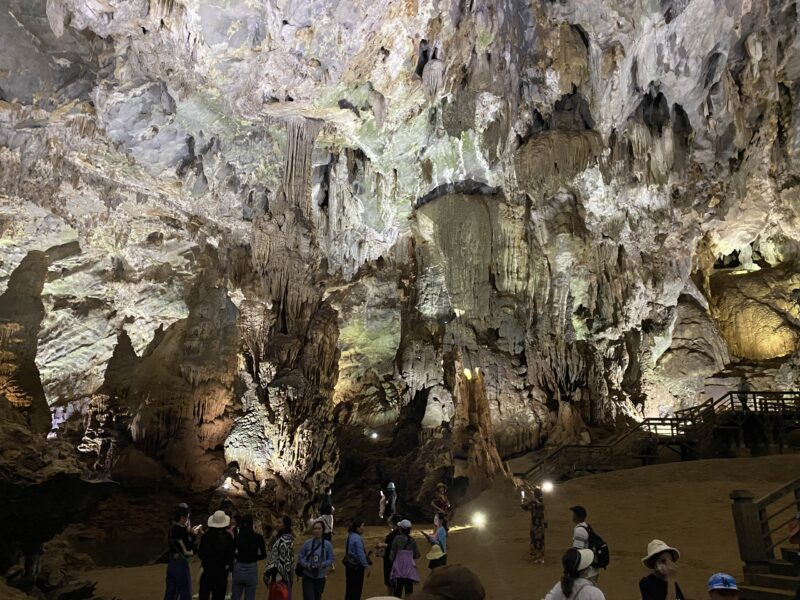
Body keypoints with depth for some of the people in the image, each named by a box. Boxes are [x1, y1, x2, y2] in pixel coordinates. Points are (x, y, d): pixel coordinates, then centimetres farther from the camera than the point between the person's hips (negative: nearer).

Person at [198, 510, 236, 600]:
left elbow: (200, 553, -5)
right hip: (221, 572, -2)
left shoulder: (205, 536, -7)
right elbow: (232, 554, -9)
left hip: (207, 570, 2)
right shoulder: (228, 537, -11)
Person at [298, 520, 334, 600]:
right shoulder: (307, 543, -9)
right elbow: (300, 557, -2)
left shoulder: (328, 544, -8)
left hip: (320, 577, 2)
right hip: (308, 576, -2)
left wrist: (323, 565, -21)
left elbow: (331, 559, -3)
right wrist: (307, 565, -19)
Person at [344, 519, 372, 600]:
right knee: (357, 589, 2)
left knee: (349, 588, 16)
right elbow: (361, 554, -21)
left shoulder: (350, 536, 7)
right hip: (357, 566, -8)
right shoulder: (357, 538, -20)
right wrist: (366, 566, -17)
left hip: (349, 565, 9)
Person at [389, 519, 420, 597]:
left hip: (399, 567, -3)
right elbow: (417, 555, 8)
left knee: (398, 590, 1)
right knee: (409, 591, 8)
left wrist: (392, 561, 14)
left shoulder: (397, 538, -8)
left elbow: (392, 554, -5)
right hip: (409, 567, 3)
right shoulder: (412, 540, 2)